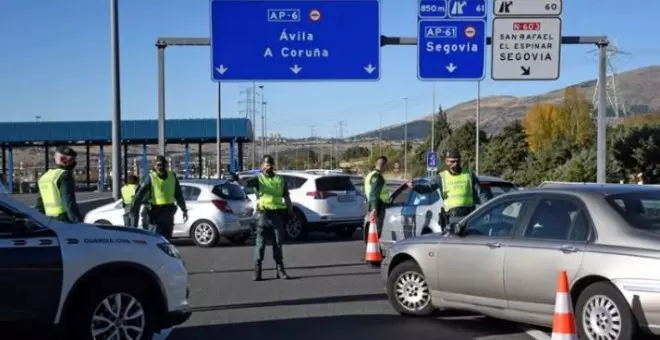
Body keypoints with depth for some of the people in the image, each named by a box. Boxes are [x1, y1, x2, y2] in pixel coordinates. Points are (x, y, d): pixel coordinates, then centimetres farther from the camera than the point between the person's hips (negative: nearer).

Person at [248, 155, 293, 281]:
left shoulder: (280, 180, 13)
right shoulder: (258, 179, 4)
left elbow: (286, 197, 14)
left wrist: (290, 212, 4)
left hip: (277, 214, 2)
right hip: (263, 214, -2)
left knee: (278, 243, 6)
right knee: (260, 244, -2)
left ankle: (280, 269, 12)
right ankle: (257, 271, 1)